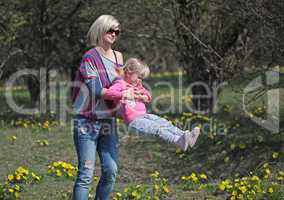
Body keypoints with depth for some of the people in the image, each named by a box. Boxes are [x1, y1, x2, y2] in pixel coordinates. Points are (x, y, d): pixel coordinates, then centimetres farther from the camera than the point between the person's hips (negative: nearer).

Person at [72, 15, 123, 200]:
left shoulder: (118, 56, 10)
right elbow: (96, 90, -18)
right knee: (86, 174, -8)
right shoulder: (90, 57, -10)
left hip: (108, 120, 6)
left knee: (111, 171, 2)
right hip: (88, 121, -6)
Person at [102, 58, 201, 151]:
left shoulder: (137, 85, 24)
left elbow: (148, 96, 34)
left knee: (166, 123, -7)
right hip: (133, 121, -9)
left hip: (144, 115, 9)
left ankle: (186, 136, -19)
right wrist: (124, 94, -29)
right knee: (157, 128, -26)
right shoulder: (120, 85, -5)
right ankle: (179, 141, -42)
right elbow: (107, 93, -22)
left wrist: (143, 97, 9)